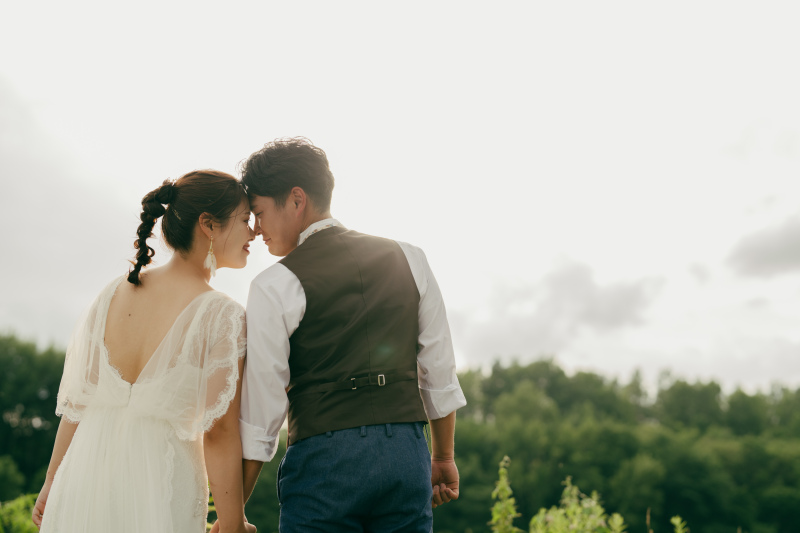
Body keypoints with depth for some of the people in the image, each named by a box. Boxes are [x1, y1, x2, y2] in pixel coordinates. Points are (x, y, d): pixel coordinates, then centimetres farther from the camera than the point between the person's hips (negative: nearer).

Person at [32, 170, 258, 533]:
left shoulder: (115, 291, 0)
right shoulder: (222, 316, -15)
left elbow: (76, 398, 5)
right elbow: (219, 435, -16)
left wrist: (52, 482, 15)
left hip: (85, 472, 4)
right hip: (159, 495, -4)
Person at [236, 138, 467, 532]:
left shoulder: (275, 286, -6)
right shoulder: (408, 259, 7)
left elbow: (261, 406, -6)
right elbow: (439, 372, 11)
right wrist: (443, 457, 22)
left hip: (324, 456, -4)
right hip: (407, 454, 5)